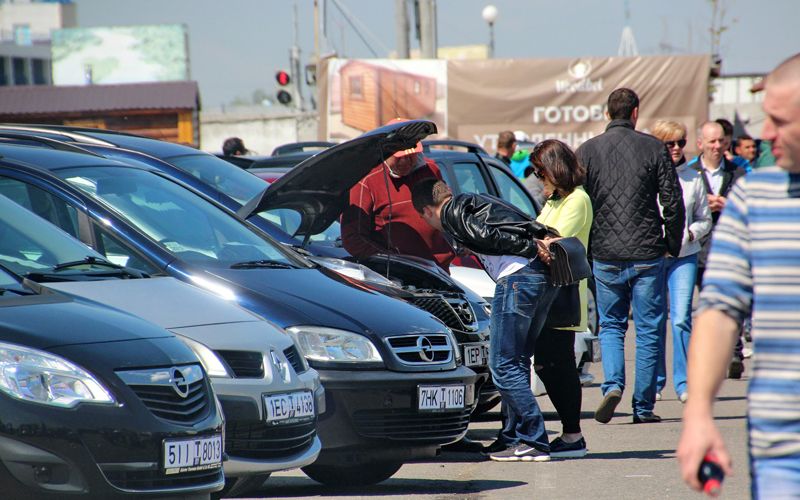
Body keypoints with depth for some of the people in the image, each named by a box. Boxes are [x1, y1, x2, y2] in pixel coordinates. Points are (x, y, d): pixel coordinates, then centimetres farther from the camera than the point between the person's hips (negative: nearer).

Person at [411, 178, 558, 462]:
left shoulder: (451, 212, 5)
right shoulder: (479, 203, 32)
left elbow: (485, 235, -9)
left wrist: (531, 248, -10)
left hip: (518, 277, -9)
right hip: (545, 278, 9)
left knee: (504, 365, -5)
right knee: (517, 362, 16)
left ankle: (534, 442, -9)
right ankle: (515, 437, 19)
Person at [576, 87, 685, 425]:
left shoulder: (587, 151, 1)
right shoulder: (653, 148, -2)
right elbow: (673, 202, -3)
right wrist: (672, 245, 10)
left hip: (605, 257, 1)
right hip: (647, 255, -1)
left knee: (610, 326, 15)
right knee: (648, 330, 7)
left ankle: (613, 384, -8)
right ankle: (643, 407, 7)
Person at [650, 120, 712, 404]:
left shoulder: (693, 178, 7)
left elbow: (704, 220, 14)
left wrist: (690, 233, -5)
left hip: (684, 256, 1)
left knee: (681, 319, -10)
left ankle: (684, 383, -4)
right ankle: (655, 382, 17)